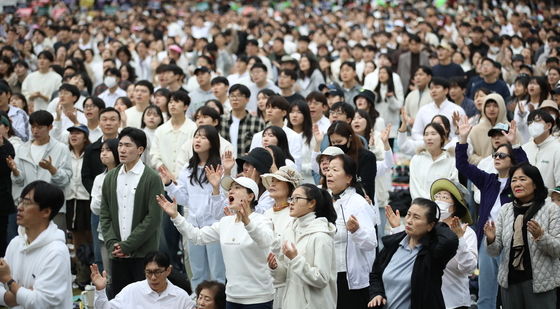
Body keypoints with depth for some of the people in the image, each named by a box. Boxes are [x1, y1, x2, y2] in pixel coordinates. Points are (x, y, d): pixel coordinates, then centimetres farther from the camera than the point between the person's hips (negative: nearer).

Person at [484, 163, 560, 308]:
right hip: (509, 281, 4)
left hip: (540, 283, -3)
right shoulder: (505, 210, 6)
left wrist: (540, 236, -25)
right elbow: (495, 251, 4)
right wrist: (491, 239, -17)